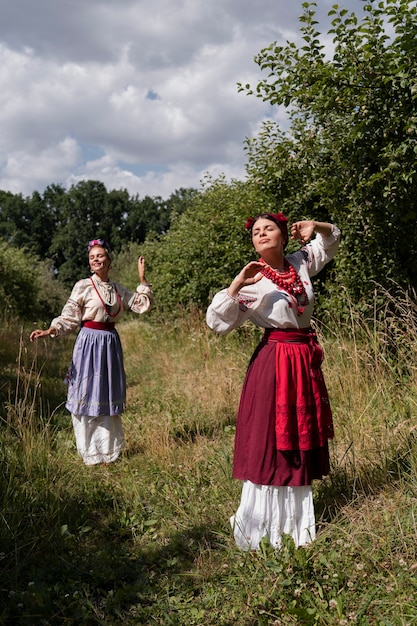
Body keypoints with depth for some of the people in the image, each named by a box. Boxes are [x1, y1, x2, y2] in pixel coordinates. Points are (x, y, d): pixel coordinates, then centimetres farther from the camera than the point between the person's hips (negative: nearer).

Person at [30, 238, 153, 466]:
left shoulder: (118, 289, 9)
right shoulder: (83, 286, -5)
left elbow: (143, 304, 13)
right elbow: (69, 318, -7)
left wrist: (142, 277, 10)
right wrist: (48, 331, -23)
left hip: (111, 344, 5)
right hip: (90, 344, -5)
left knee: (108, 396, 12)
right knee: (88, 396, 0)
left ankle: (108, 450, 25)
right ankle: (90, 453, 14)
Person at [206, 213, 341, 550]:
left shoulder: (301, 263, 5)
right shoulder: (251, 282, -10)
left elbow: (332, 238, 22)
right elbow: (218, 321, -17)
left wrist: (315, 227, 0)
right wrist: (236, 285, -26)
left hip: (307, 359, 6)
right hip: (274, 362, -6)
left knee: (301, 438, 16)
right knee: (271, 439, 0)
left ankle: (297, 517, 34)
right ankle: (264, 525, 15)